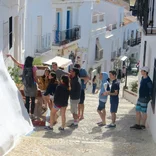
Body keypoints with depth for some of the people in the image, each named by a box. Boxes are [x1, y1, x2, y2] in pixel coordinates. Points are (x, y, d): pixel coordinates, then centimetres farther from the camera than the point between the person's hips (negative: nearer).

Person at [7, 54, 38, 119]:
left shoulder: (23, 67, -5)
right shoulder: (33, 68, -16)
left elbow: (16, 62, 6)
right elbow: (35, 77, -12)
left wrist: (10, 56, 18)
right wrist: (38, 82, 6)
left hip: (26, 86, 3)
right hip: (32, 86, -3)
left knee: (27, 101, 11)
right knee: (32, 101, 6)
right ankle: (32, 114, 8)